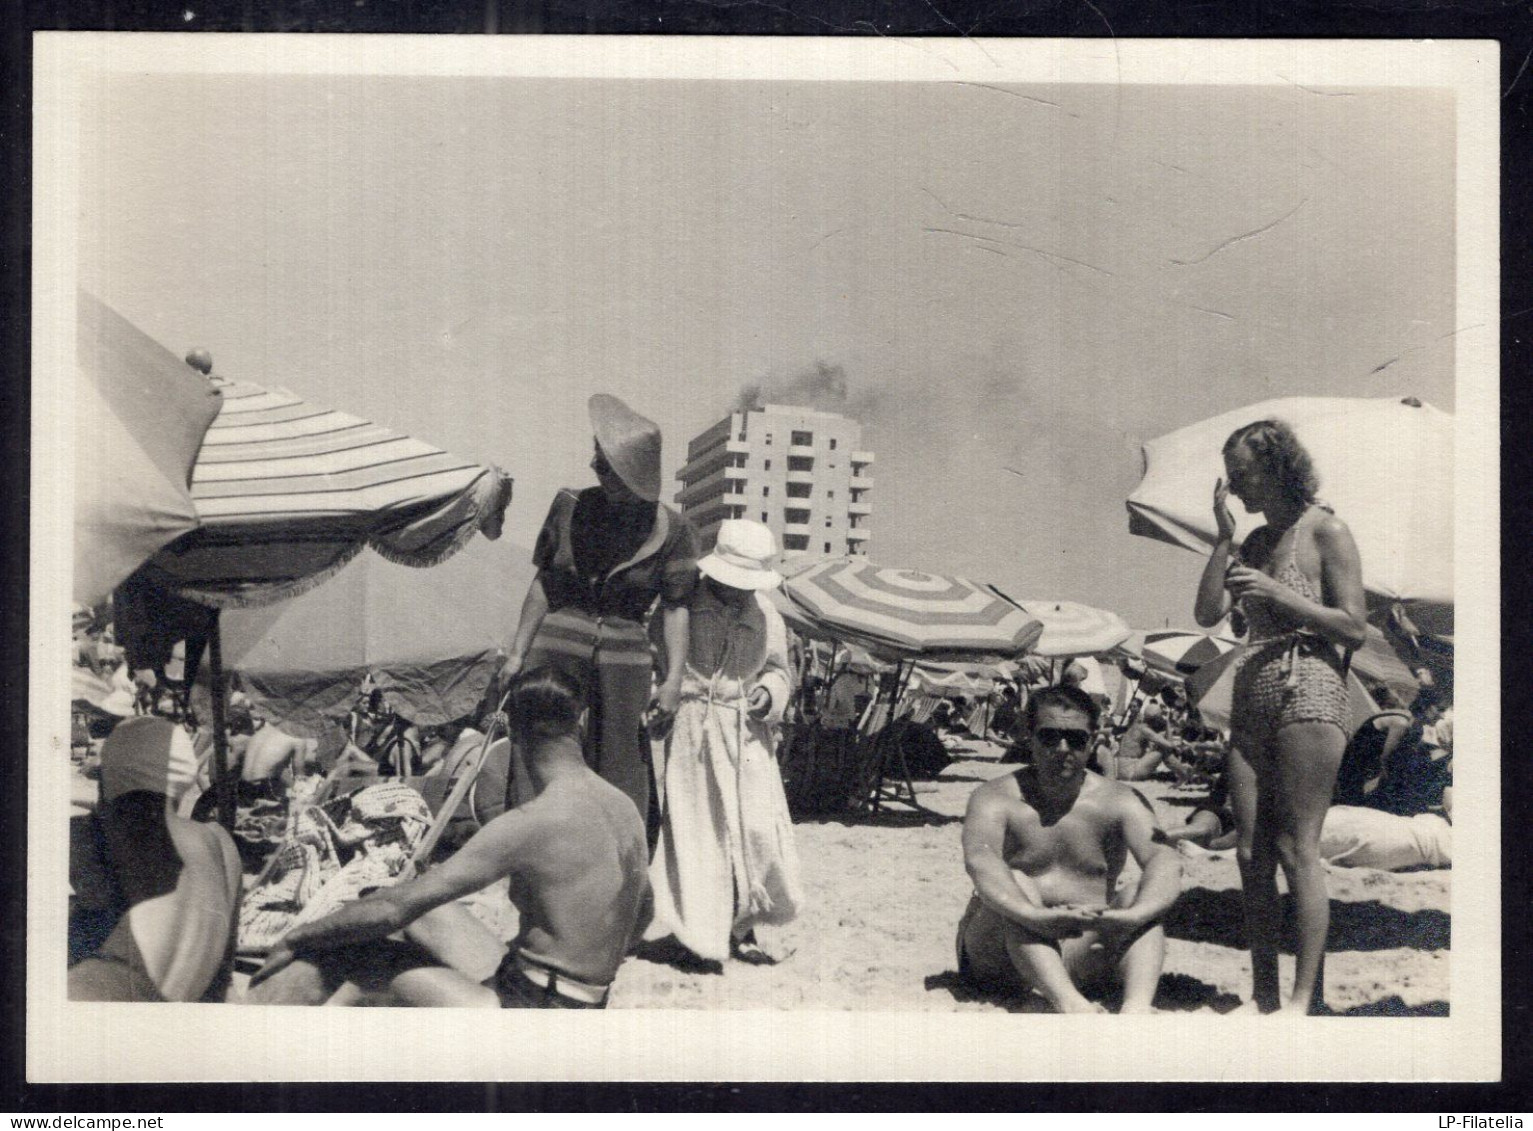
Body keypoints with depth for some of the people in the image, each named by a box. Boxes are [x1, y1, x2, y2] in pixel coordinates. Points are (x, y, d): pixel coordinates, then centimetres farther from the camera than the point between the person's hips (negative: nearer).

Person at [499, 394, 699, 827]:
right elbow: (544, 583, 9)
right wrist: (517, 652, 10)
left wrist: (674, 677, -7)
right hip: (557, 649, 2)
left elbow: (675, 607, -1)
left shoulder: (670, 530, -4)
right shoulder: (570, 506, 2)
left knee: (620, 780, 1)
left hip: (624, 659, -2)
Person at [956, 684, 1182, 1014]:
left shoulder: (1120, 801, 1)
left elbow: (1165, 861, -17)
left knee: (1137, 898, -20)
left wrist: (1134, 915, -40)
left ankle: (1137, 1005, -48)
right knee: (1016, 884, -27)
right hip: (999, 958, -2)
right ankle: (1068, 1001, -50)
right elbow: (979, 858, -27)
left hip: (1082, 957, 2)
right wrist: (1032, 915, -46)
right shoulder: (997, 798, -4)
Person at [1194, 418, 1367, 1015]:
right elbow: (1208, 613, 9)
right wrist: (1223, 537, 5)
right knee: (1251, 854, 3)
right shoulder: (1257, 541, 18)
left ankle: (1306, 998, -10)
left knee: (1296, 848, -11)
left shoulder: (1326, 531, -2)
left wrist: (1278, 594, -13)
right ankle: (1264, 998, 7)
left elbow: (1354, 628, -6)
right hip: (1251, 699, 7)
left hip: (1307, 694, -7)